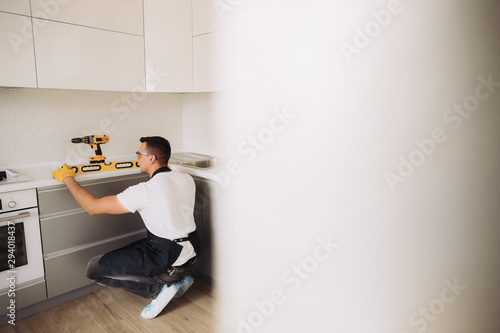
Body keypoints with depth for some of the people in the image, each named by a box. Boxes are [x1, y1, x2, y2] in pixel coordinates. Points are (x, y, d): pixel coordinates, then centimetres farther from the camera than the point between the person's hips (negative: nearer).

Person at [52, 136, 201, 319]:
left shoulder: (145, 191, -21)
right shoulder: (187, 179, -1)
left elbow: (93, 207, -14)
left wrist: (68, 178, 0)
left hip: (169, 261, -8)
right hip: (192, 255, 8)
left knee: (94, 268, 3)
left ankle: (158, 288, -2)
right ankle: (179, 279, 17)